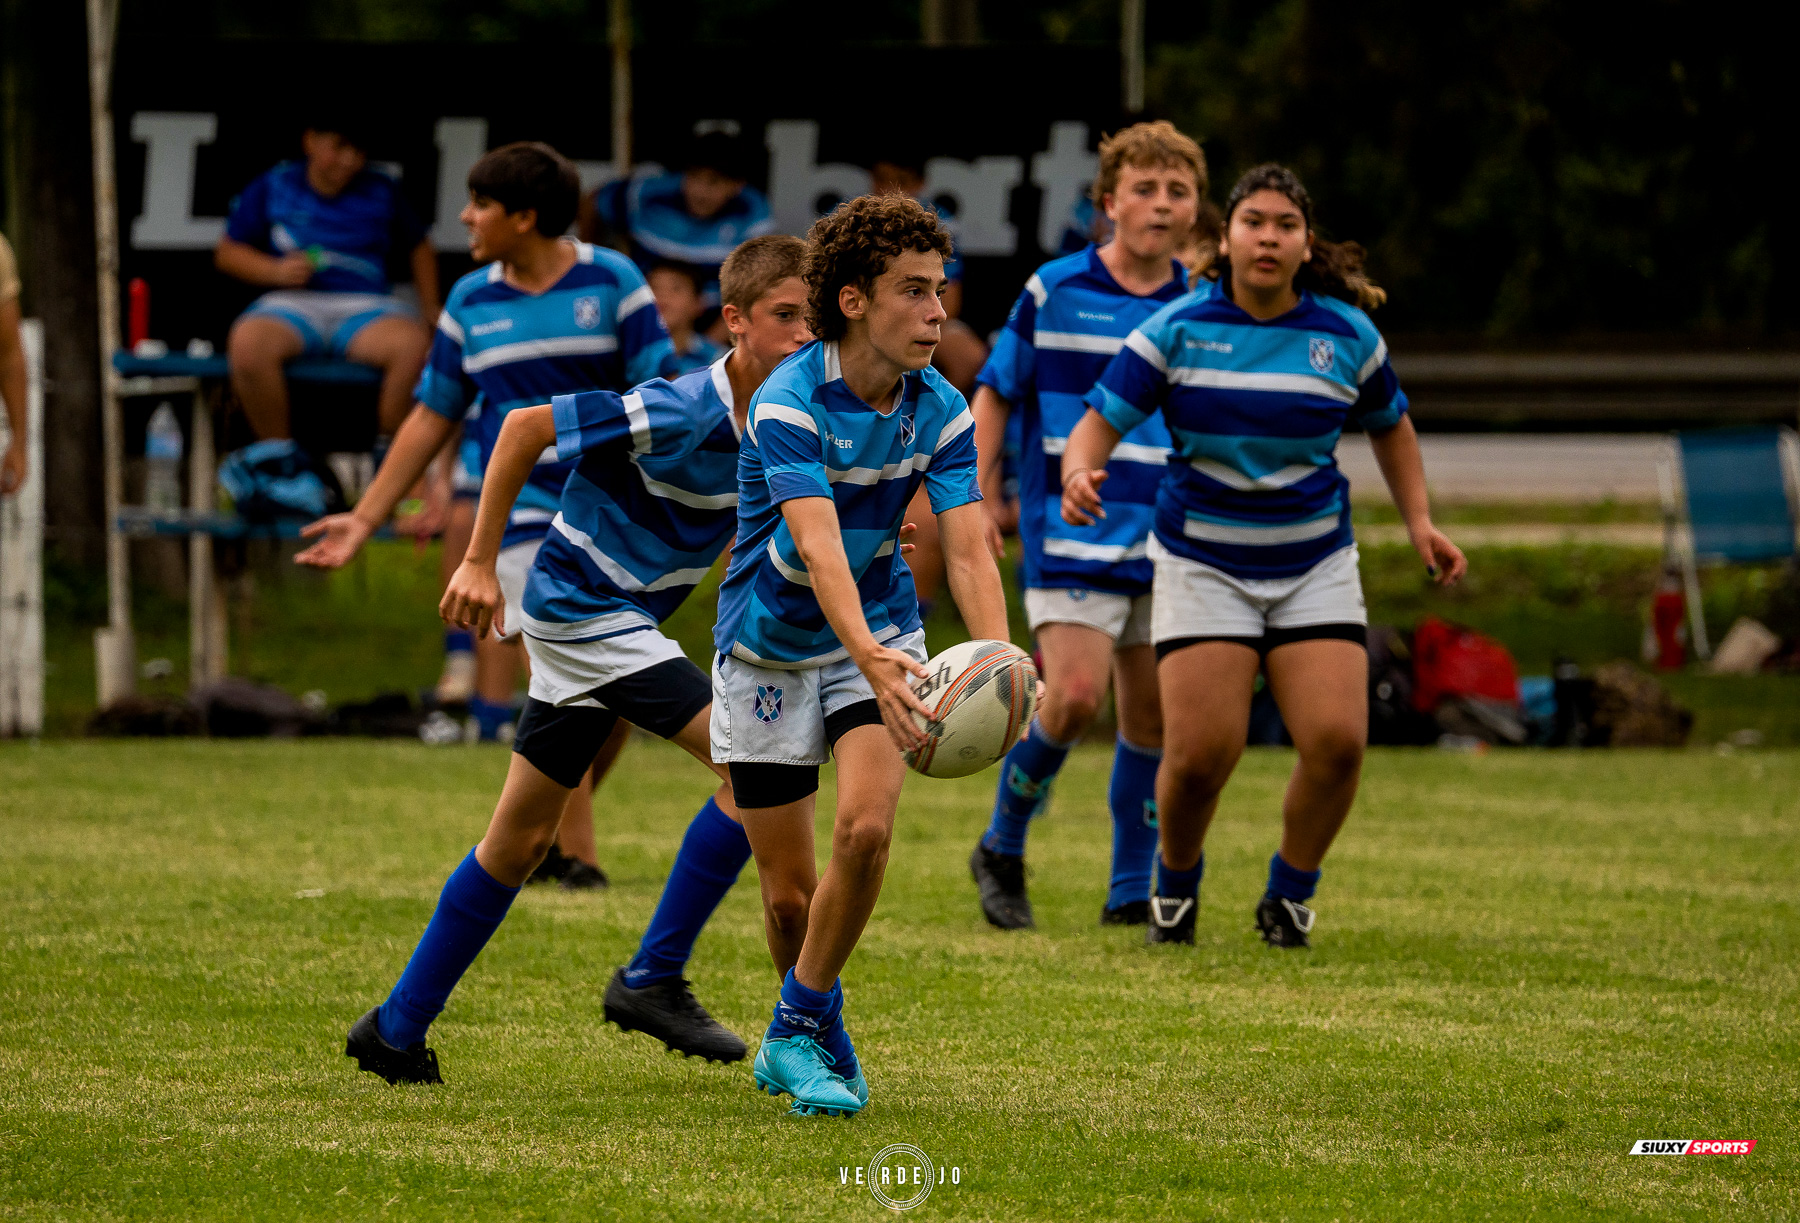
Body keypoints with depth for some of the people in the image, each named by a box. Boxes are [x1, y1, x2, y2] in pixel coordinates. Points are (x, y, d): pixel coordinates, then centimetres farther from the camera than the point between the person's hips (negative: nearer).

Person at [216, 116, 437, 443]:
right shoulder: (273, 188, 10)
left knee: (414, 345, -35)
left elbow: (419, 249, 27)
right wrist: (276, 271, -5)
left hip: (365, 305, 1)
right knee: (249, 343, -37)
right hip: (293, 304, -1)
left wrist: (430, 306, 15)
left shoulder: (382, 192, 14)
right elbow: (227, 253, 12)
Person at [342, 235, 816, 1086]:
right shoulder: (678, 415, -24)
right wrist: (479, 561, -15)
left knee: (520, 839, 15)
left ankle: (397, 1029, 24)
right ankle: (652, 980, -11)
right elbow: (525, 426, -18)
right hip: (583, 609, -9)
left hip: (622, 623, 9)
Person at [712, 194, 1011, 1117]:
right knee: (789, 889, 0)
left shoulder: (940, 410, -10)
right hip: (769, 648, -3)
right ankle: (813, 1035, 29)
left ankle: (800, 1034, -4)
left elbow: (967, 552, -17)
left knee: (865, 826, -22)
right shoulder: (788, 402, -24)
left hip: (879, 632, 3)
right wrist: (871, 660, -53)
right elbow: (819, 547, -37)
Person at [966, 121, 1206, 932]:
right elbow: (995, 393, 7)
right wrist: (982, 498, 1)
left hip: (1167, 545, 4)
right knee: (1075, 694, -17)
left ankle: (1131, 891, 16)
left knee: (1151, 716, 5)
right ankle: (1001, 849, 5)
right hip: (1070, 539, -4)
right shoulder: (1054, 292, -2)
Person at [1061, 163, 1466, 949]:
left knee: (1337, 740, -15)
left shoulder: (1347, 336, -2)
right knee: (1201, 750, -14)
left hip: (1316, 566, 2)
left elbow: (1388, 425, 16)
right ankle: (1175, 881, 19)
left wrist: (1419, 521, 7)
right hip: (1203, 563, -2)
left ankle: (1289, 894, 11)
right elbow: (1099, 421, -10)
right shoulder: (1175, 329, -8)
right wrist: (1079, 474, -32)